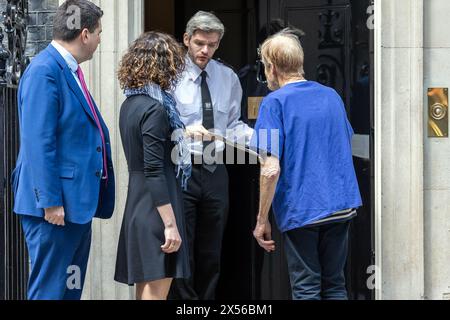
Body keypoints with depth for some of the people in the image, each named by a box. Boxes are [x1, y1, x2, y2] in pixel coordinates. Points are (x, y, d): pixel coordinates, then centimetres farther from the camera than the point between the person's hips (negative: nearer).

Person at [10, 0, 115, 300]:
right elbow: (39, 143, -20)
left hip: (78, 203, 10)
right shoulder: (44, 71, -16)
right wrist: (50, 202, -21)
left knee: (72, 288, 14)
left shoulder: (71, 70, 13)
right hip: (56, 205, -10)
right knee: (49, 290, -5)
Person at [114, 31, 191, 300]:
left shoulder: (131, 104, 11)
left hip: (138, 205, 9)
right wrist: (171, 225, -20)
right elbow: (154, 172, -20)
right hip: (156, 209, -9)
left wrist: (183, 133, 36)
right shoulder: (154, 109, -16)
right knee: (156, 291, -7)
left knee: (146, 290, 15)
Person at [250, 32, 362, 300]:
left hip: (300, 208, -5)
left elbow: (271, 169, -15)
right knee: (335, 285, 13)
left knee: (306, 289, 3)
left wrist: (262, 220, -8)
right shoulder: (331, 95, 10)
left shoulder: (275, 102, -9)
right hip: (342, 205, 5)